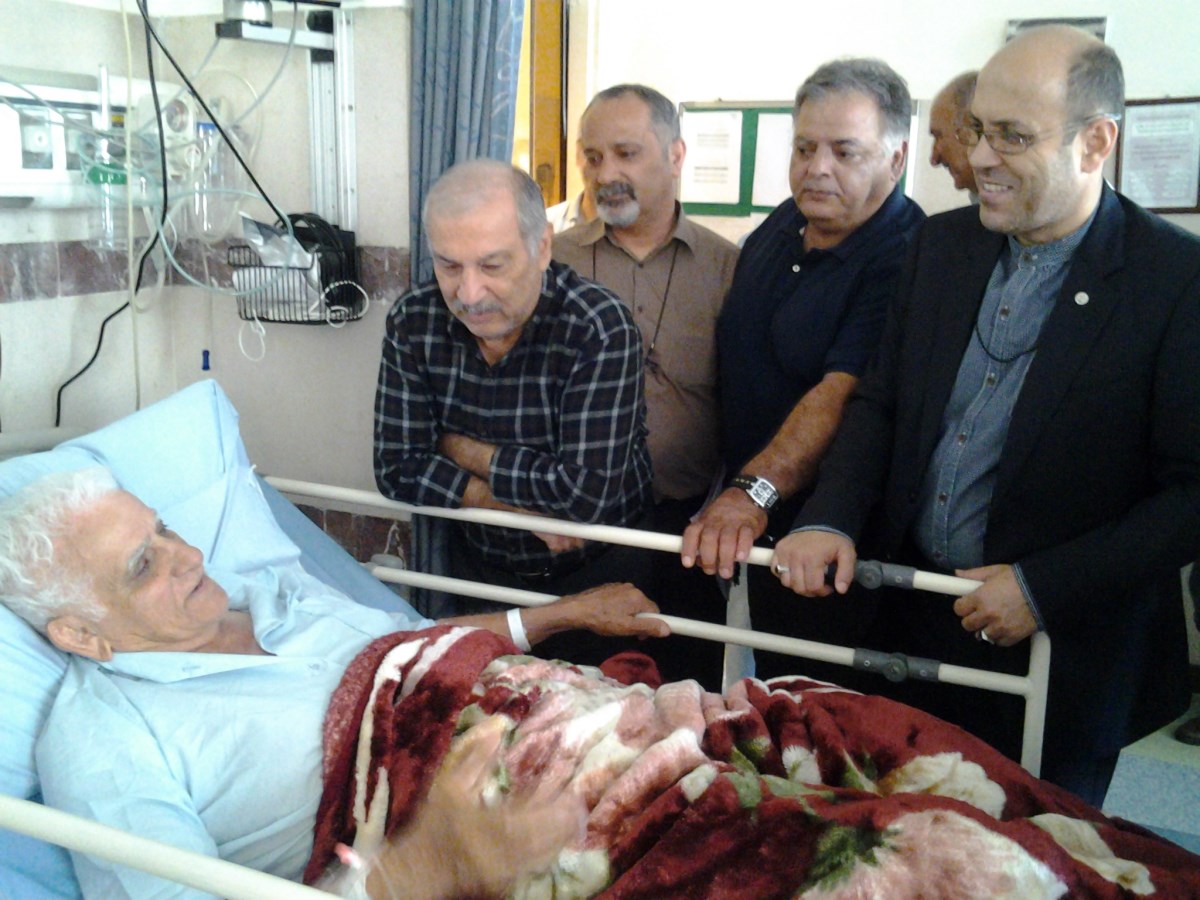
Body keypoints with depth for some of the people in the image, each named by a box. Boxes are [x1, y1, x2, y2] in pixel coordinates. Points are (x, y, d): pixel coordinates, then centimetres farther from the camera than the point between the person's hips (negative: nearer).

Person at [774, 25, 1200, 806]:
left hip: (1062, 655, -4)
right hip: (909, 624, 5)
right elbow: (880, 403, 7)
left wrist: (1044, 590, -19)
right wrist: (829, 521, -8)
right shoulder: (944, 244, 3)